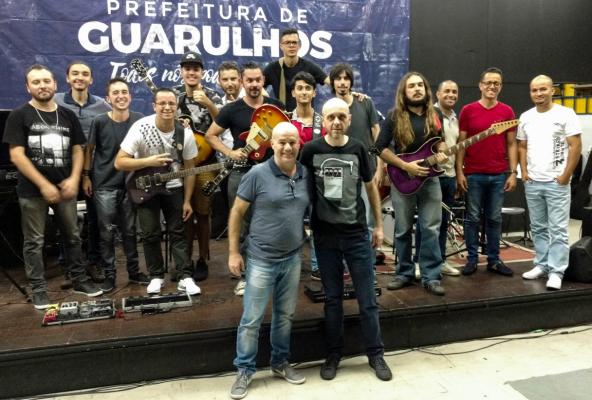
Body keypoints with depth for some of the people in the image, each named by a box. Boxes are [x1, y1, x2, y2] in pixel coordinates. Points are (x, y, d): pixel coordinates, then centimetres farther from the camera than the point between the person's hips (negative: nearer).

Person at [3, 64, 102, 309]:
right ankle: (38, 290, 14)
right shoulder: (19, 116, -3)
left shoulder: (68, 116, 9)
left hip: (64, 188, 4)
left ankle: (79, 280, 24)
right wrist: (44, 185, -15)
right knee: (34, 242, 4)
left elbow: (77, 150, 10)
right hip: (32, 190, -3)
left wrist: (74, 179, -6)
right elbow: (16, 155, -10)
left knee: (73, 236, 11)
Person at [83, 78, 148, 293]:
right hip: (104, 185, -2)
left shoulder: (139, 120, -3)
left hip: (130, 184, 2)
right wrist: (86, 176, 1)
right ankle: (109, 275, 15)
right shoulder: (99, 121, -9)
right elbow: (89, 149, 2)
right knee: (107, 232, 3)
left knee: (130, 230, 11)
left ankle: (134, 272, 23)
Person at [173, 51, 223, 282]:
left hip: (204, 162, -2)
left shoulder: (211, 96, 0)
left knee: (202, 212, 2)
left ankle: (202, 260, 15)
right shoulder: (173, 94, 8)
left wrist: (207, 103, -28)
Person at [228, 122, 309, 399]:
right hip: (261, 259, -4)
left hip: (293, 258, 5)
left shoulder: (306, 175, 2)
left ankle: (280, 363, 36)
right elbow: (237, 212, -7)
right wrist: (233, 252, -8)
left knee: (285, 315, 17)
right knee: (251, 319, 5)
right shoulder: (257, 174, -12)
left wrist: (306, 236, 8)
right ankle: (244, 371, 23)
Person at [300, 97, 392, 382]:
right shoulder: (311, 150, -4)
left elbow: (370, 187, 10)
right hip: (325, 236, 0)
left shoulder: (357, 149, -1)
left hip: (357, 234, 1)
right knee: (332, 298, 11)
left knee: (367, 300, 7)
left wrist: (379, 226, 11)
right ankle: (333, 354, 27)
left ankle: (375, 354, 24)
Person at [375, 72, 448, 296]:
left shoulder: (434, 115, 6)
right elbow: (381, 148, -9)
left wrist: (440, 153, -4)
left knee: (431, 229, 0)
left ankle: (431, 277, 9)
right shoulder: (394, 116, -6)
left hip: (429, 178, 3)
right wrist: (406, 166, -16)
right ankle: (405, 273, 20)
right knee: (403, 230, 6)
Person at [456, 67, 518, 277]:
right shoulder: (468, 110, 1)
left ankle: (494, 260, 19)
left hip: (499, 175, 2)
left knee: (495, 218, 9)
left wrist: (513, 173, 0)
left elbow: (511, 144, 7)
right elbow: (461, 143, 0)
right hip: (473, 175, -2)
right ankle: (472, 258, 15)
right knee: (473, 218, 4)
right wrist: (459, 172, -6)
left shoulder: (507, 111, 6)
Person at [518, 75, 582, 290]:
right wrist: (523, 171, 5)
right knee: (538, 228, 12)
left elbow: (576, 146, -8)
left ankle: (556, 272, 3)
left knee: (558, 229, -2)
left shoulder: (565, 114, -5)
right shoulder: (525, 117, 9)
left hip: (557, 182, -5)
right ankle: (541, 265, 22)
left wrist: (566, 175, -12)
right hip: (532, 182, 5)